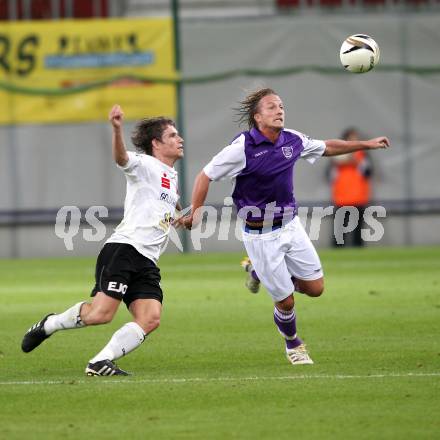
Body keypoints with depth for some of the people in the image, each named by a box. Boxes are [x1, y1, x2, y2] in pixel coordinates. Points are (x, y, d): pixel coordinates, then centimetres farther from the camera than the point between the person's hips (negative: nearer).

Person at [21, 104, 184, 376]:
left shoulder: (172, 176, 26)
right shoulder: (145, 165, 0)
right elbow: (121, 158, -27)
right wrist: (117, 130, -44)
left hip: (147, 262, 8)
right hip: (122, 250, -8)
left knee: (150, 319, -14)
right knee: (100, 313, -20)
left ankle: (100, 363, -11)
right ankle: (49, 325, 6)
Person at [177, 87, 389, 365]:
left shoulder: (293, 141, -2)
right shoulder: (243, 147, -19)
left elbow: (327, 147, 17)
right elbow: (206, 176, -11)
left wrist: (365, 144, 19)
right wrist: (195, 213, -11)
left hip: (291, 226, 6)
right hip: (261, 236, -6)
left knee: (315, 288, 6)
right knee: (286, 301, -1)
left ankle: (263, 273, 31)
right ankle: (293, 345, 29)